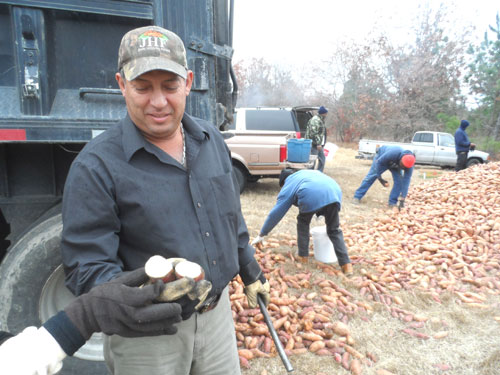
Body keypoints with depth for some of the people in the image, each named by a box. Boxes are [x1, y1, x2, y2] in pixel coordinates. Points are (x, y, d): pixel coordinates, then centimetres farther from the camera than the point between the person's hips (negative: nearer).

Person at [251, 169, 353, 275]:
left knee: (303, 223, 25)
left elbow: (275, 213, 28)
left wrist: (261, 235, 37)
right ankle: (346, 265, 14)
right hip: (335, 192, 4)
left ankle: (303, 257, 29)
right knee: (334, 230, 20)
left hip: (311, 196, -4)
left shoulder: (288, 186, 27)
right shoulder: (309, 172, 41)